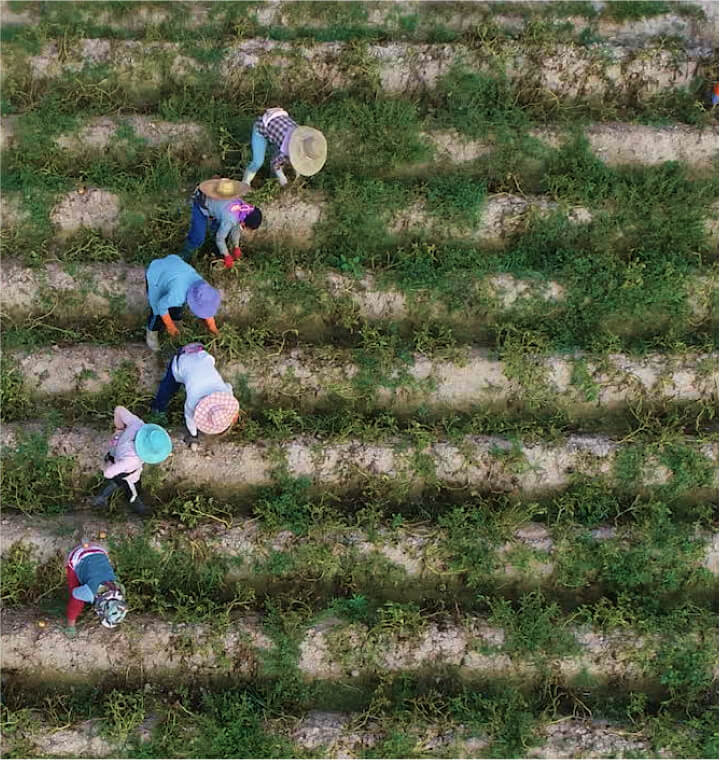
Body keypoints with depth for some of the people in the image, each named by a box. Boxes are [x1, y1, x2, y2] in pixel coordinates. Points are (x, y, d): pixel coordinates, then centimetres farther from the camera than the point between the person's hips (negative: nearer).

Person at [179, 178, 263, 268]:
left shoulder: (245, 207, -14)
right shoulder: (230, 219, -36)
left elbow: (236, 227, 4)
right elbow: (220, 238, -20)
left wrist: (236, 248, 14)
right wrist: (227, 256, -7)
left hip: (212, 200, 8)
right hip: (201, 204, -8)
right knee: (198, 238, -10)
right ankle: (184, 256, 13)